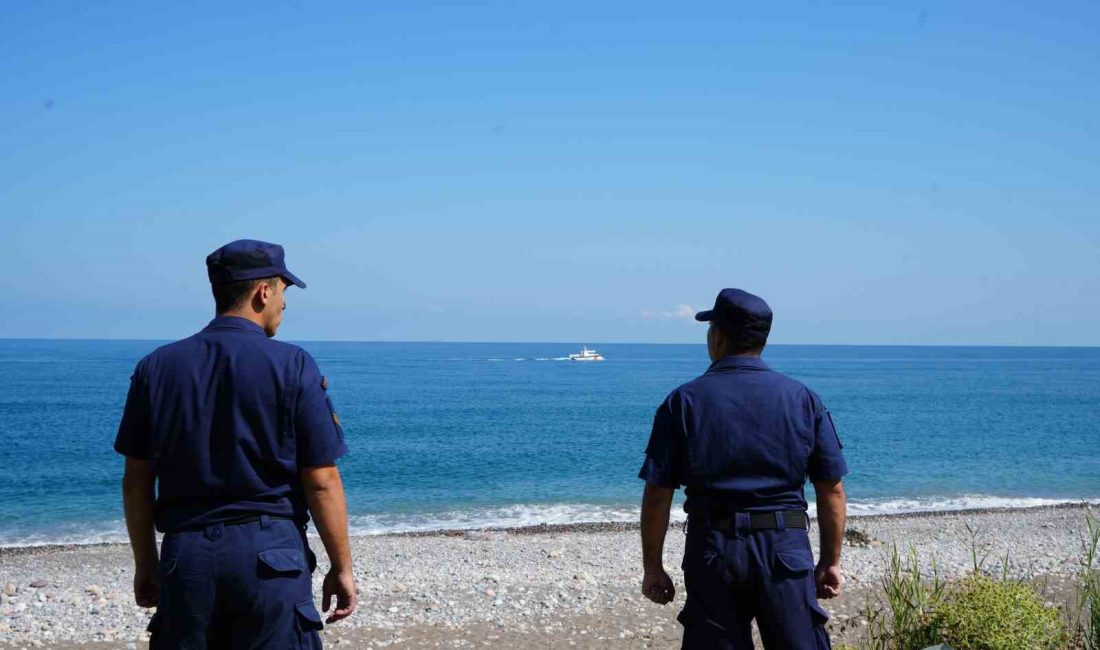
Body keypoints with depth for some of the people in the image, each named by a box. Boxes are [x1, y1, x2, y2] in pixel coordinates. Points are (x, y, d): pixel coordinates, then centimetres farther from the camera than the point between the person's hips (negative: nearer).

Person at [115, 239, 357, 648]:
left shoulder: (157, 368, 6)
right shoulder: (292, 366, -6)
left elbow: (136, 482, 8)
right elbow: (322, 482, -7)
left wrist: (145, 564, 18)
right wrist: (341, 568, 1)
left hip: (184, 553, 4)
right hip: (270, 553, -3)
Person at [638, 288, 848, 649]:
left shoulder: (684, 402, 0)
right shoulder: (803, 399, 4)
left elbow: (657, 495, -3)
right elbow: (832, 489, 3)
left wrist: (652, 568, 5)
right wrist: (831, 561, 11)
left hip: (711, 550, 0)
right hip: (786, 549, 1)